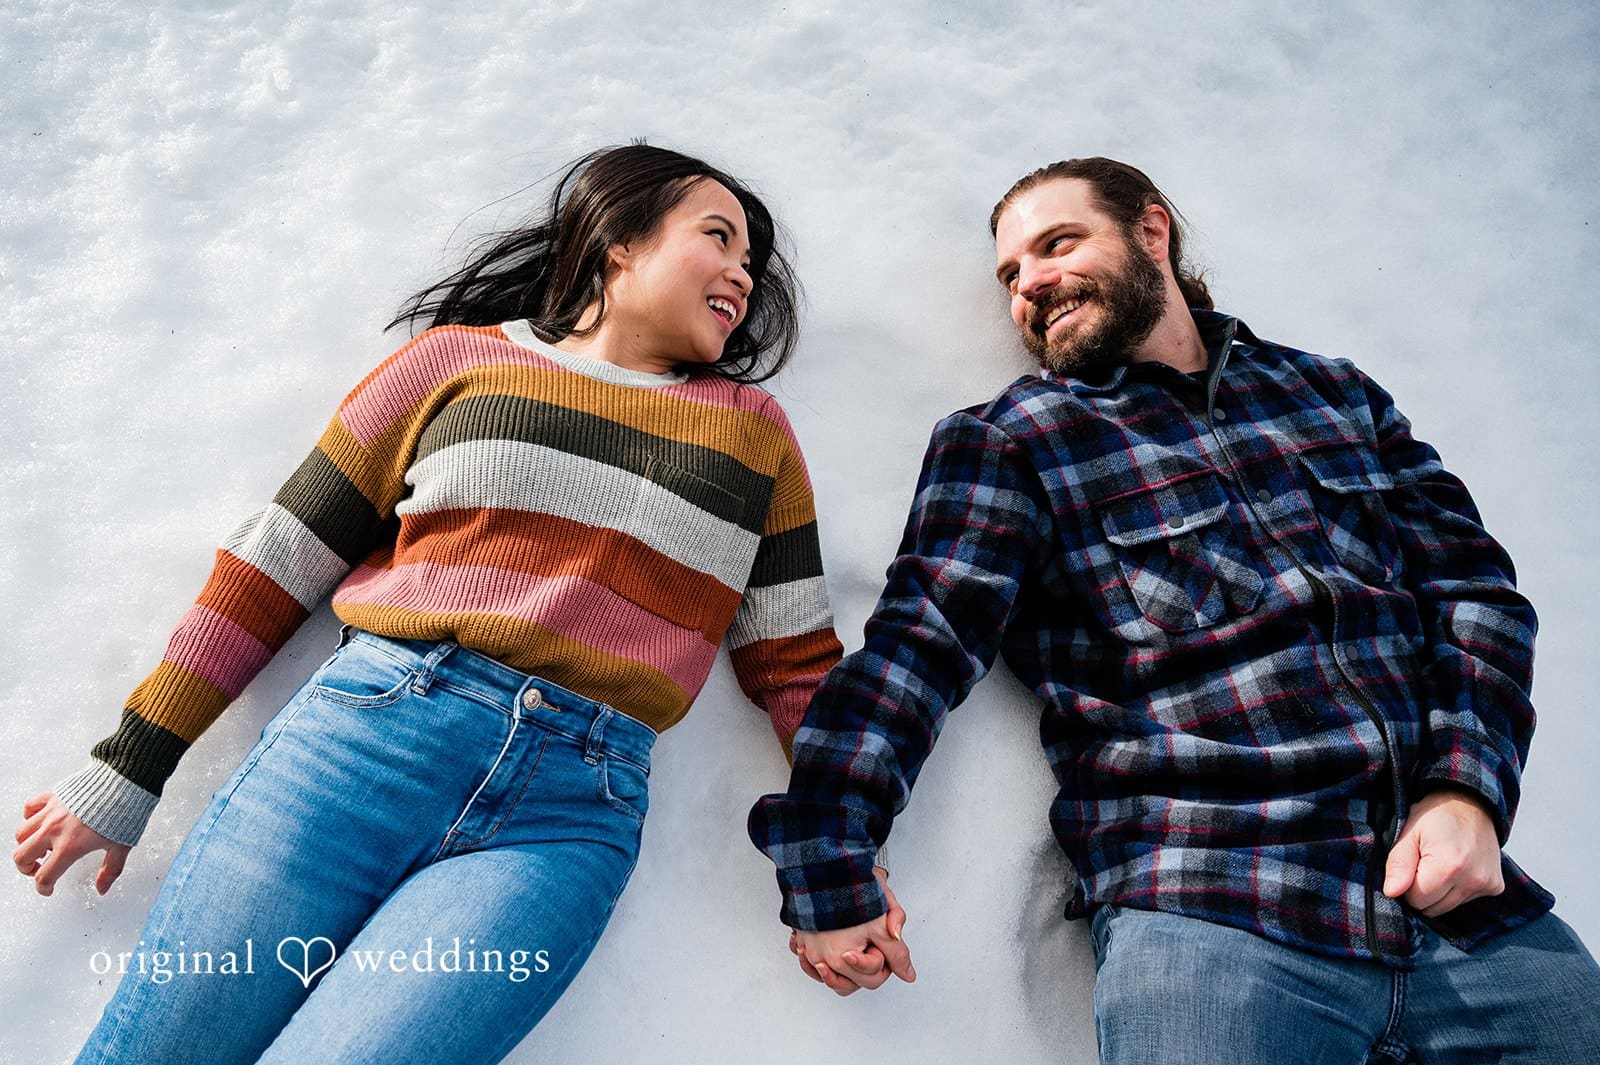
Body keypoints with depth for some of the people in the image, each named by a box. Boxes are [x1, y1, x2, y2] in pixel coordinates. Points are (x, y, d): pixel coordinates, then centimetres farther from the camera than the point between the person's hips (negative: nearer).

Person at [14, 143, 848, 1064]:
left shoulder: (754, 430, 15)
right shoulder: (458, 357, 11)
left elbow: (797, 664, 14)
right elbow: (279, 563, 11)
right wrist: (127, 768, 11)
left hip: (573, 812, 1)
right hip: (373, 721, 0)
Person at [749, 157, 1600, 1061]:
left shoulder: (1336, 394, 16)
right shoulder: (1004, 441, 3)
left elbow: (1474, 584, 12)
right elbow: (922, 639, -9)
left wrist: (1468, 785, -4)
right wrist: (828, 862, -18)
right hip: (1205, 915, -4)